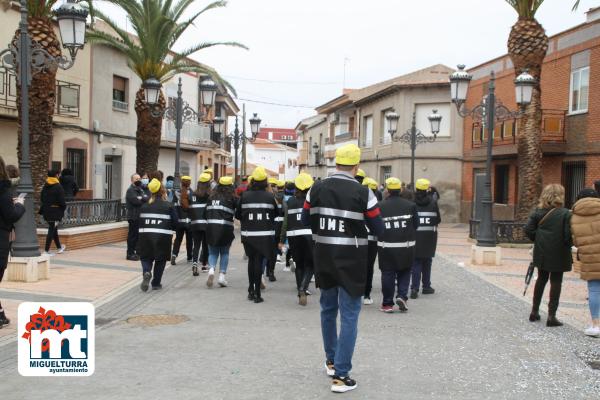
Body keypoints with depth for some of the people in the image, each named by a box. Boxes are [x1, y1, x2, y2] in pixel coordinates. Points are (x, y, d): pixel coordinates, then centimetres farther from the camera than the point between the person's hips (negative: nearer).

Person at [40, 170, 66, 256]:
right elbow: (61, 200, -17)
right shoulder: (58, 187, -15)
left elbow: (41, 198, 11)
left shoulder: (45, 186, 6)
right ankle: (46, 250, -4)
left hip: (46, 211, 8)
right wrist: (64, 207, -1)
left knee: (54, 229, 19)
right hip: (55, 211, -7)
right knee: (52, 230, -3)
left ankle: (59, 247, 33)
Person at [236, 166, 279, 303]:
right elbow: (277, 213, 7)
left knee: (251, 260, 17)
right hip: (265, 235, -2)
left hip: (248, 234, 2)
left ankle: (251, 290, 22)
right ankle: (257, 293, 0)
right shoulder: (270, 196, -5)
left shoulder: (245, 196, -3)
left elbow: (237, 215, 4)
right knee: (259, 261, 0)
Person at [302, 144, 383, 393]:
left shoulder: (317, 188, -3)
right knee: (349, 315, 2)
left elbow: (305, 220, 6)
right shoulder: (363, 193, -14)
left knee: (328, 309, 21)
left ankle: (331, 361, 36)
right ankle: (341, 375, 1)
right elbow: (378, 229, -9)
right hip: (351, 260, -4)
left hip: (323, 256, 5)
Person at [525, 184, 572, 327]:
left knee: (541, 279, 19)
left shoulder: (538, 212, -1)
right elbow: (568, 235, -16)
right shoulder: (565, 213, -13)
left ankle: (534, 311, 23)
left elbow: (528, 230, -6)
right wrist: (568, 245, 3)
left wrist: (538, 241, 8)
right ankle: (551, 316, 3)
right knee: (556, 282, 4)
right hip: (559, 254, -4)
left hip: (541, 253, 4)